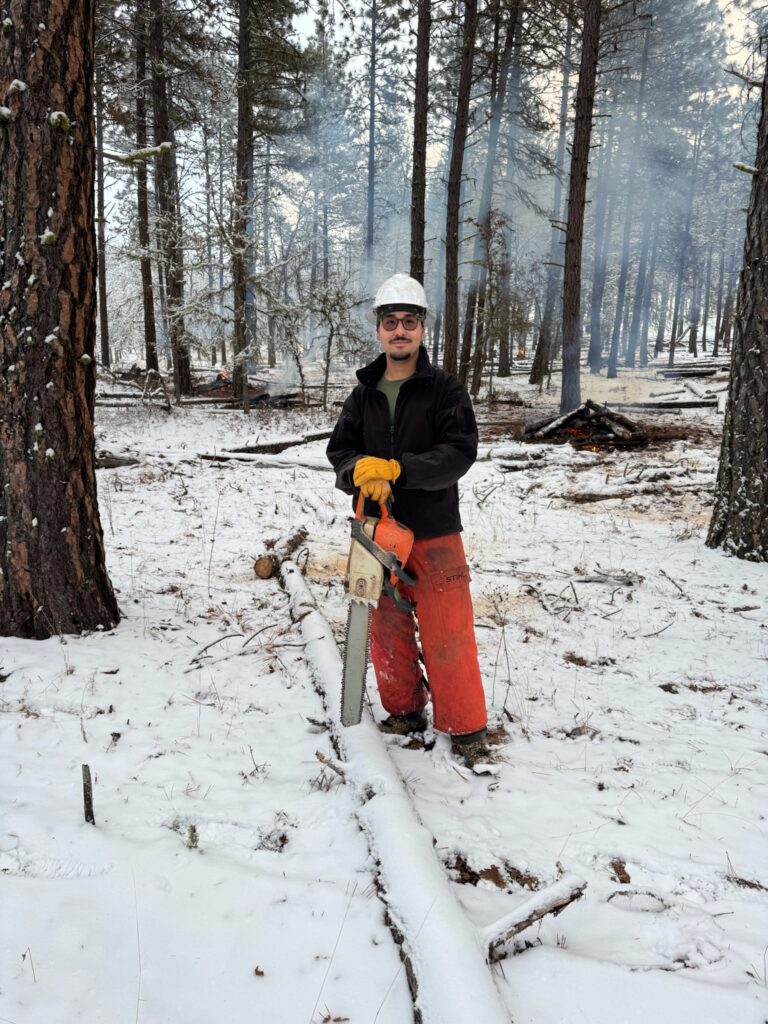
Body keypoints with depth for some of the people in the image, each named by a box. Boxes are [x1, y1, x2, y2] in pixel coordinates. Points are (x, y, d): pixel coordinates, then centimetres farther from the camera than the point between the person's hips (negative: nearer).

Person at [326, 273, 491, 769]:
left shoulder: (447, 390, -4)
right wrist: (360, 471, -19)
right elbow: (340, 451, 4)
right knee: (388, 628, 13)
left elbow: (459, 452, -16)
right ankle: (405, 711, 31)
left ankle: (466, 728, 11)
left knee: (448, 632, -3)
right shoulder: (363, 396, 9)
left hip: (435, 532, -4)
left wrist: (395, 469, -25)